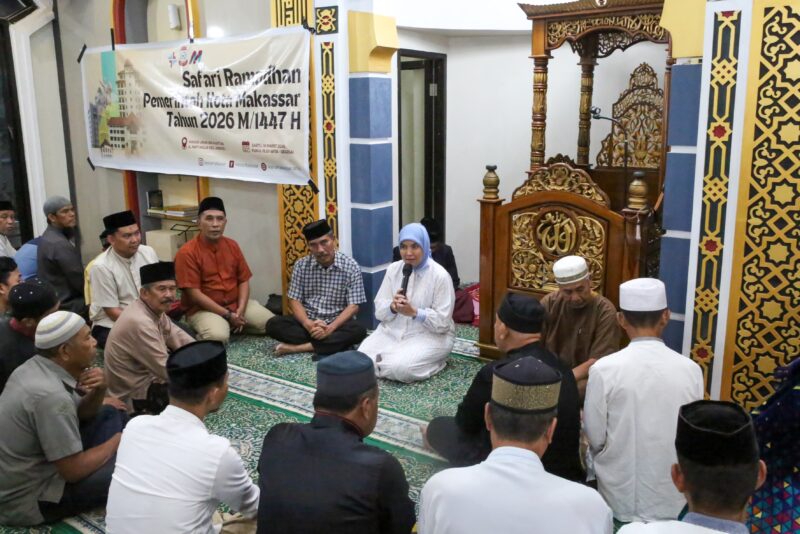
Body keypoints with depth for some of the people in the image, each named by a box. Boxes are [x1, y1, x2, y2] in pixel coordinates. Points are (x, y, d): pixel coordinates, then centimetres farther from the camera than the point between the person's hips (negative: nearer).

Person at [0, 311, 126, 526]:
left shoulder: (34, 366, -3)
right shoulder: (51, 396, -30)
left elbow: (82, 414, 11)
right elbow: (74, 471, -24)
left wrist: (98, 390, -10)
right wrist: (118, 440, -8)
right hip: (25, 501, -9)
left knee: (111, 414, 12)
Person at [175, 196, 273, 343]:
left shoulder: (232, 245, 5)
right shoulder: (187, 253, -13)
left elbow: (244, 280, 6)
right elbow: (194, 293, -17)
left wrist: (240, 310, -12)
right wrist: (228, 315, -20)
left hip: (236, 304, 6)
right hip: (203, 309, -6)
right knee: (218, 337, -35)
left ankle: (234, 326, 12)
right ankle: (202, 336, -2)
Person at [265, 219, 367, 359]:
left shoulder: (351, 266, -7)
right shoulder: (301, 265, 0)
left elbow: (353, 306, -10)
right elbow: (294, 301, -1)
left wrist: (330, 328, -24)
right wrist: (308, 324, -20)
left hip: (336, 323, -2)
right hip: (308, 322, 2)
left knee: (359, 331, -32)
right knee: (273, 324, -21)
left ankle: (298, 347, -27)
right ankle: (335, 345, -23)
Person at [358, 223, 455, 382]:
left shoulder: (440, 275, -12)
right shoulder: (393, 269, 3)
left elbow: (442, 322, -15)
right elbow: (379, 310, 2)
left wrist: (414, 312, -26)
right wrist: (392, 307, -20)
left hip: (430, 335, -5)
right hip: (392, 331, 5)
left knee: (400, 367, -32)